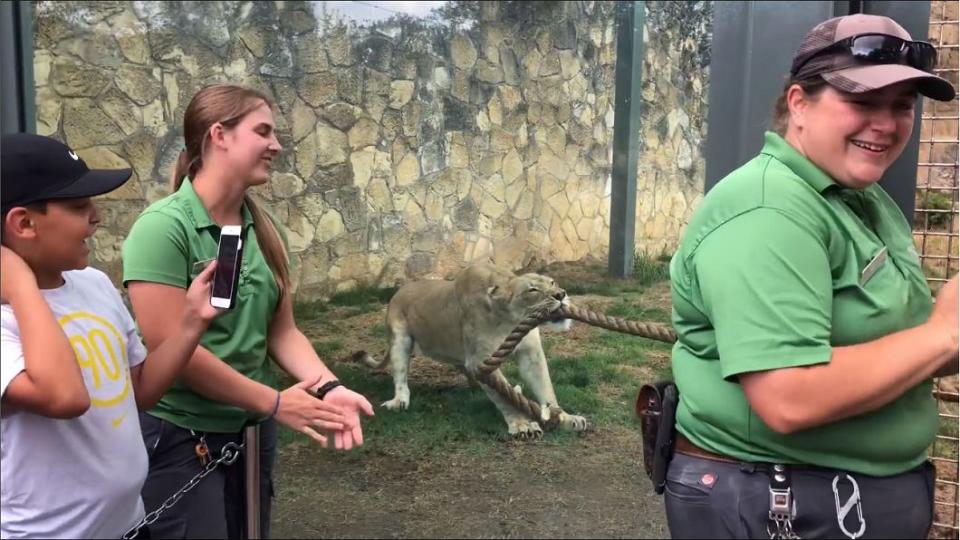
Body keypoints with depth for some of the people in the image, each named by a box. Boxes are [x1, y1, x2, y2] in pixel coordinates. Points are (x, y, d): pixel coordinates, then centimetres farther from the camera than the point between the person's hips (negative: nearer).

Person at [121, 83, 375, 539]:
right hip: (178, 436, -7)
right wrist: (275, 402, -17)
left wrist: (328, 387, -14)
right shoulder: (164, 227, -19)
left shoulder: (262, 228, 1)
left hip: (251, 428, 7)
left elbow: (281, 332, 4)